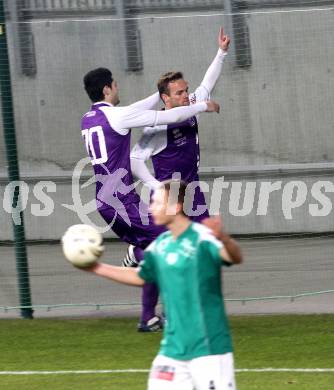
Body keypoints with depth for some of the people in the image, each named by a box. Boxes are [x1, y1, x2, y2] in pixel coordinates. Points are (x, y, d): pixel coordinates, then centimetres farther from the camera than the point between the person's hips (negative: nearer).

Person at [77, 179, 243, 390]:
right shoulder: (161, 245, 8)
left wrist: (223, 238, -56)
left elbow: (236, 258, -34)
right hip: (173, 349, 8)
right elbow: (139, 277, 27)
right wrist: (97, 268, 24)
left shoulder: (202, 237, -15)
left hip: (208, 347, -8)